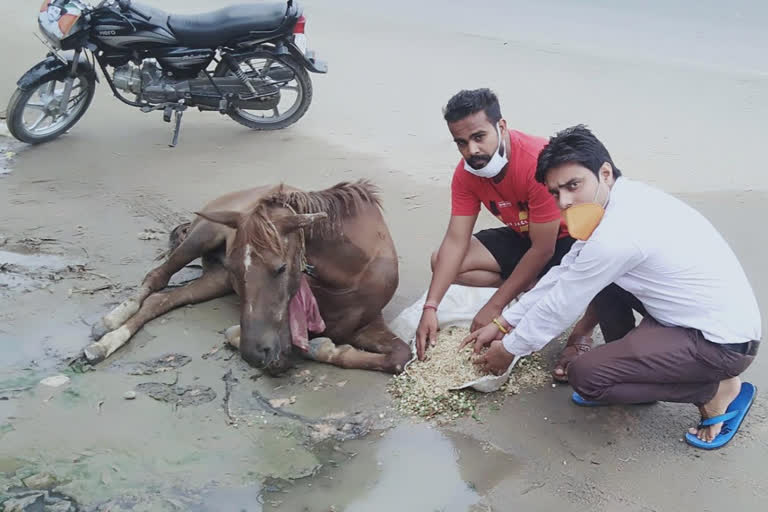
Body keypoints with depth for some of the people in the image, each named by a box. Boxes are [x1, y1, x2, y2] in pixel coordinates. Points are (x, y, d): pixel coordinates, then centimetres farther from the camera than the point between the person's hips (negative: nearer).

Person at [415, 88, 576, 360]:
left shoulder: (538, 162, -33)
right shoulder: (466, 173, -13)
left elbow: (543, 250, -28)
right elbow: (455, 241, -13)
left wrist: (495, 306, -26)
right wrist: (430, 308, -22)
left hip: (565, 237, -6)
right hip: (521, 235, 7)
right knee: (440, 261, -8)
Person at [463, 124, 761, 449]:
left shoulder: (616, 233, -27)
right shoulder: (622, 201, 2)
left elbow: (561, 306, -15)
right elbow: (564, 273, 9)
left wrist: (510, 348, 1)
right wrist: (504, 324, 11)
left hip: (724, 342, -10)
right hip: (715, 316, 10)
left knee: (585, 376, -14)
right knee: (598, 277, 13)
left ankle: (718, 390, -1)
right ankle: (631, 369, 20)